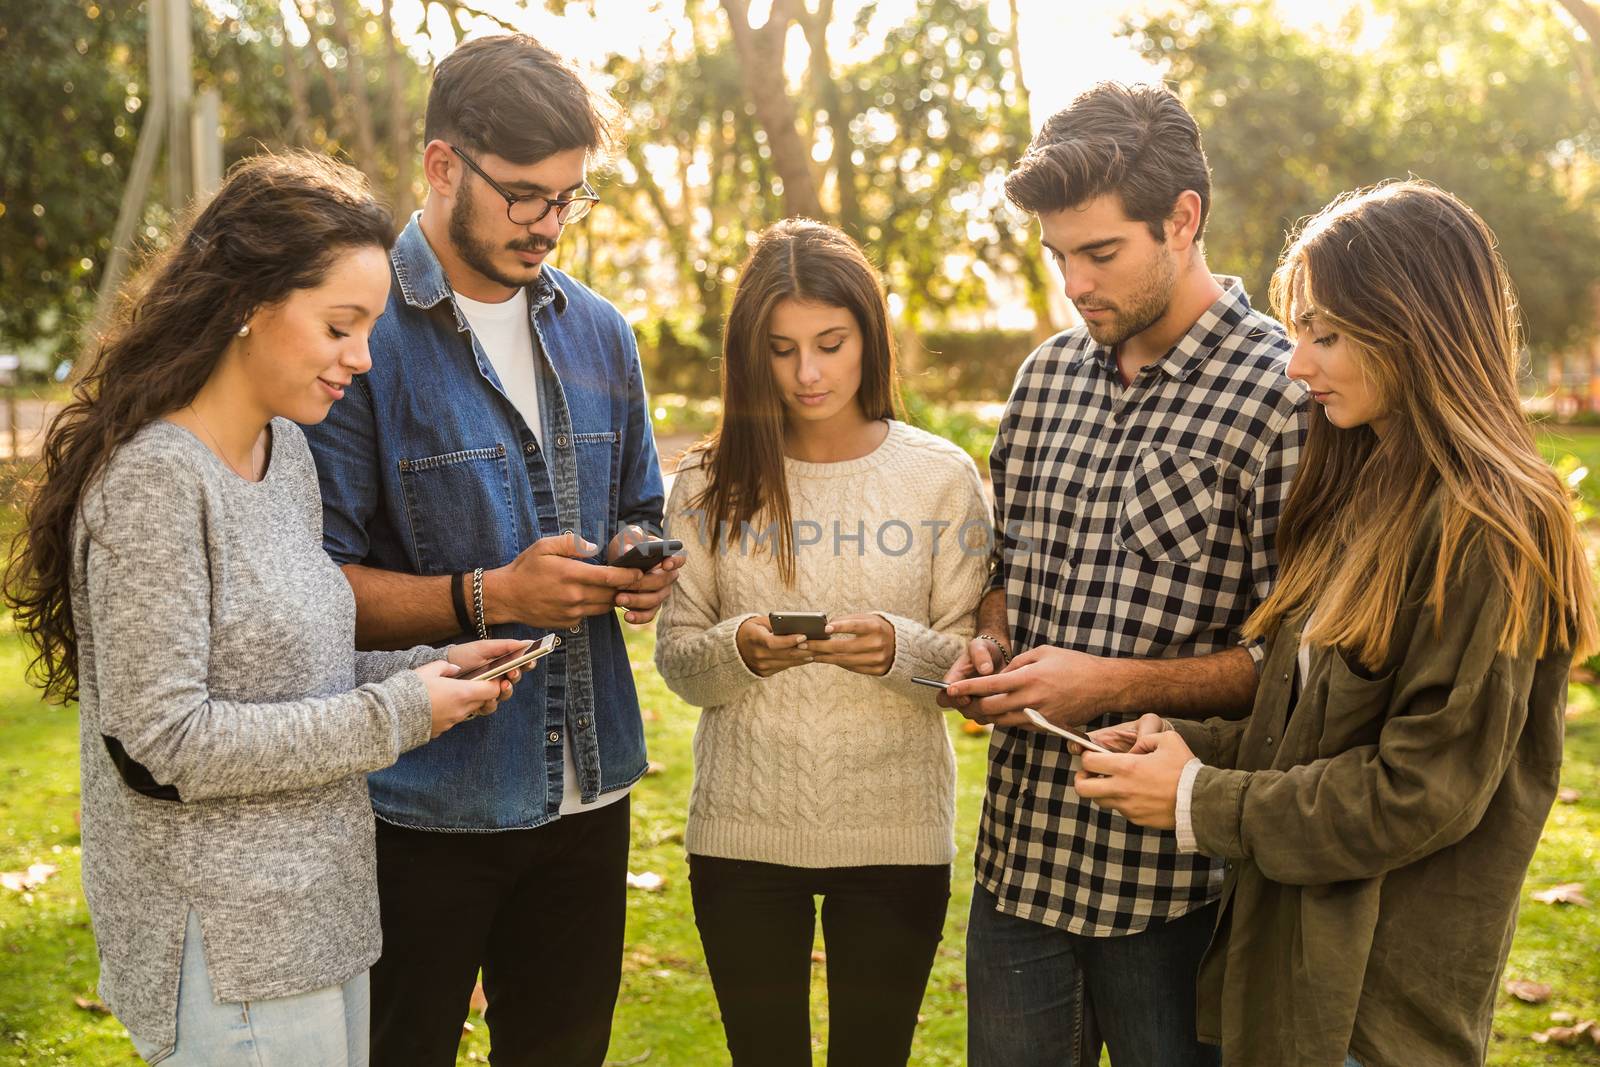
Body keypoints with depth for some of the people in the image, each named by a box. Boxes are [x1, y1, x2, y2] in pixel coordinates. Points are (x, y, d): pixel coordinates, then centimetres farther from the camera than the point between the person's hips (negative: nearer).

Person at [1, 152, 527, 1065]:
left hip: (318, 914, 8)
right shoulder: (153, 479, -19)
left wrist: (428, 672, -1)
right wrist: (395, 713, -17)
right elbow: (165, 737, -22)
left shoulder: (286, 450, 8)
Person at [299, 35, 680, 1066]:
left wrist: (640, 566, -3)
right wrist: (489, 596, -23)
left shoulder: (599, 332, 8)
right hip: (421, 802, -5)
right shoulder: (366, 332, -12)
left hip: (587, 788, 6)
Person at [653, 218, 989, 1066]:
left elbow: (971, 663, -1)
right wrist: (736, 648, -20)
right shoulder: (712, 482, 0)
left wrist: (899, 649, -22)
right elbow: (675, 661, 1)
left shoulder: (942, 477, -2)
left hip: (895, 833, -1)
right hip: (741, 832, 1)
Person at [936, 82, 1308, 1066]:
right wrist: (990, 643, -1)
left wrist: (1115, 682, -20)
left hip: (1175, 871, -6)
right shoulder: (1050, 374, 7)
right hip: (1020, 847, 6)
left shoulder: (1286, 398, -14)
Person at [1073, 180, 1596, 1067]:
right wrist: (1194, 745, -3)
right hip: (1291, 950, 8)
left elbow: (1423, 791, -20)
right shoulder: (1367, 494, 8)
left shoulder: (1483, 530, -19)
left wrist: (1201, 802, -14)